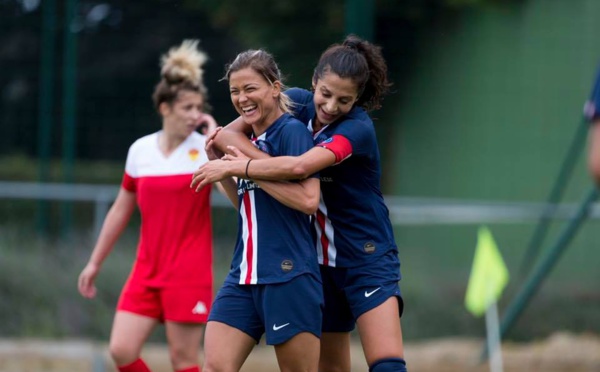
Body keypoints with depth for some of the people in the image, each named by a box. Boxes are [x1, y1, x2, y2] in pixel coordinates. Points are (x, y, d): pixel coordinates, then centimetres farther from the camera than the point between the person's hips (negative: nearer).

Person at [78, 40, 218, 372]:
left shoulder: (206, 149, -5)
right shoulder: (140, 150, 6)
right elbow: (121, 211, 15)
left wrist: (213, 132, -21)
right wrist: (95, 263, 17)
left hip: (189, 276, -4)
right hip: (146, 271, 4)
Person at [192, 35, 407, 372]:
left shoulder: (358, 129, -21)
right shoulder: (296, 103, -3)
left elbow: (300, 167, -36)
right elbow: (226, 134, -2)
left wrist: (233, 167, -27)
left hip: (368, 259, -6)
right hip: (322, 262, 6)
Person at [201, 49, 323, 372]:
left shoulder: (292, 131, -8)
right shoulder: (249, 140, 15)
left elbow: (308, 199, -20)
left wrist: (249, 168, -15)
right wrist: (218, 164, 11)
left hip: (288, 276, -8)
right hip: (243, 278, 8)